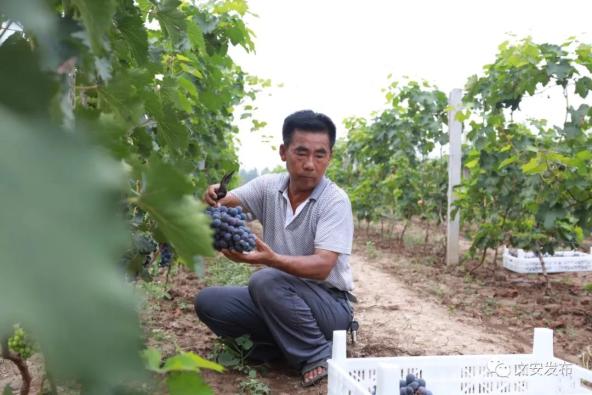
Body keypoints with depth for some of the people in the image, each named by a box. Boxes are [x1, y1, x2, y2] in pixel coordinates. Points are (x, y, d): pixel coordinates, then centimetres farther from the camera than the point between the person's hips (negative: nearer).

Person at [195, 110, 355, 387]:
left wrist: (270, 259, -44)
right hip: (278, 298, 5)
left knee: (266, 281, -33)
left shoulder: (335, 201, -17)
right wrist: (213, 196, -35)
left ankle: (319, 357, -15)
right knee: (207, 302, -11)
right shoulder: (269, 187, -2)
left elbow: (322, 267, -27)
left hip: (330, 303, -5)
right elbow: (225, 203, -10)